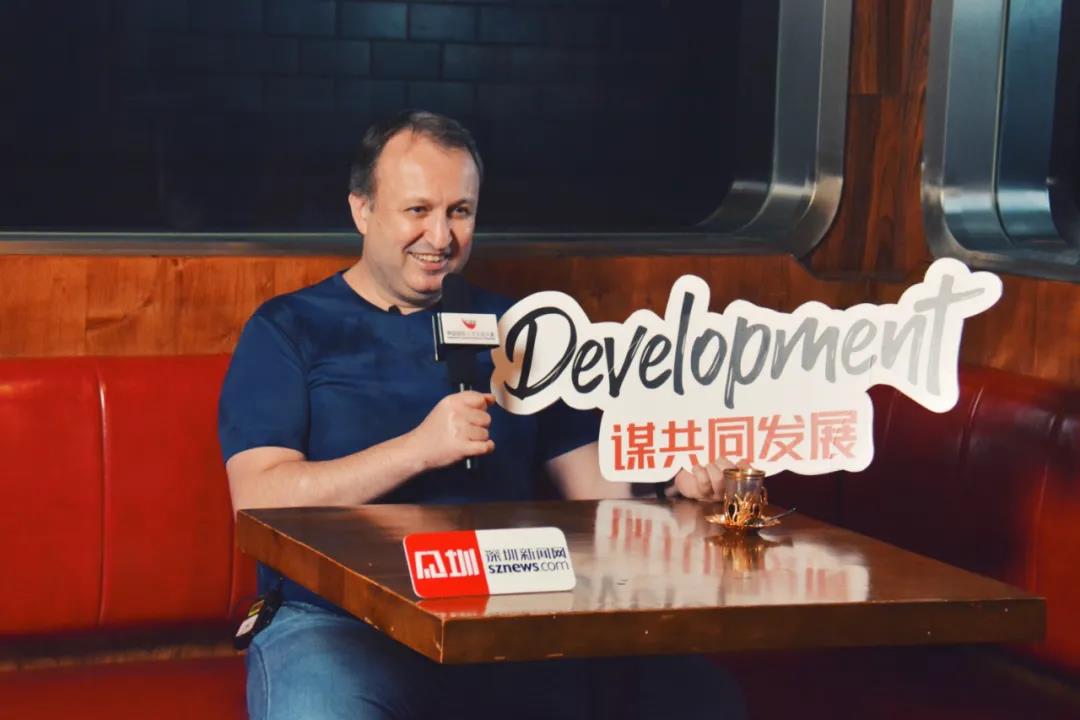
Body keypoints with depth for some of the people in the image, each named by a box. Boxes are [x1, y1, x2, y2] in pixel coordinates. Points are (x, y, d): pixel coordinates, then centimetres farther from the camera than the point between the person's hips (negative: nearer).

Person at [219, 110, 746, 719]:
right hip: (336, 619, -4)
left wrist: (675, 484, -7)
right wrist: (419, 448, -15)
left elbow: (596, 486, 15)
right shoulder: (288, 330, 7)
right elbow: (257, 502, -7)